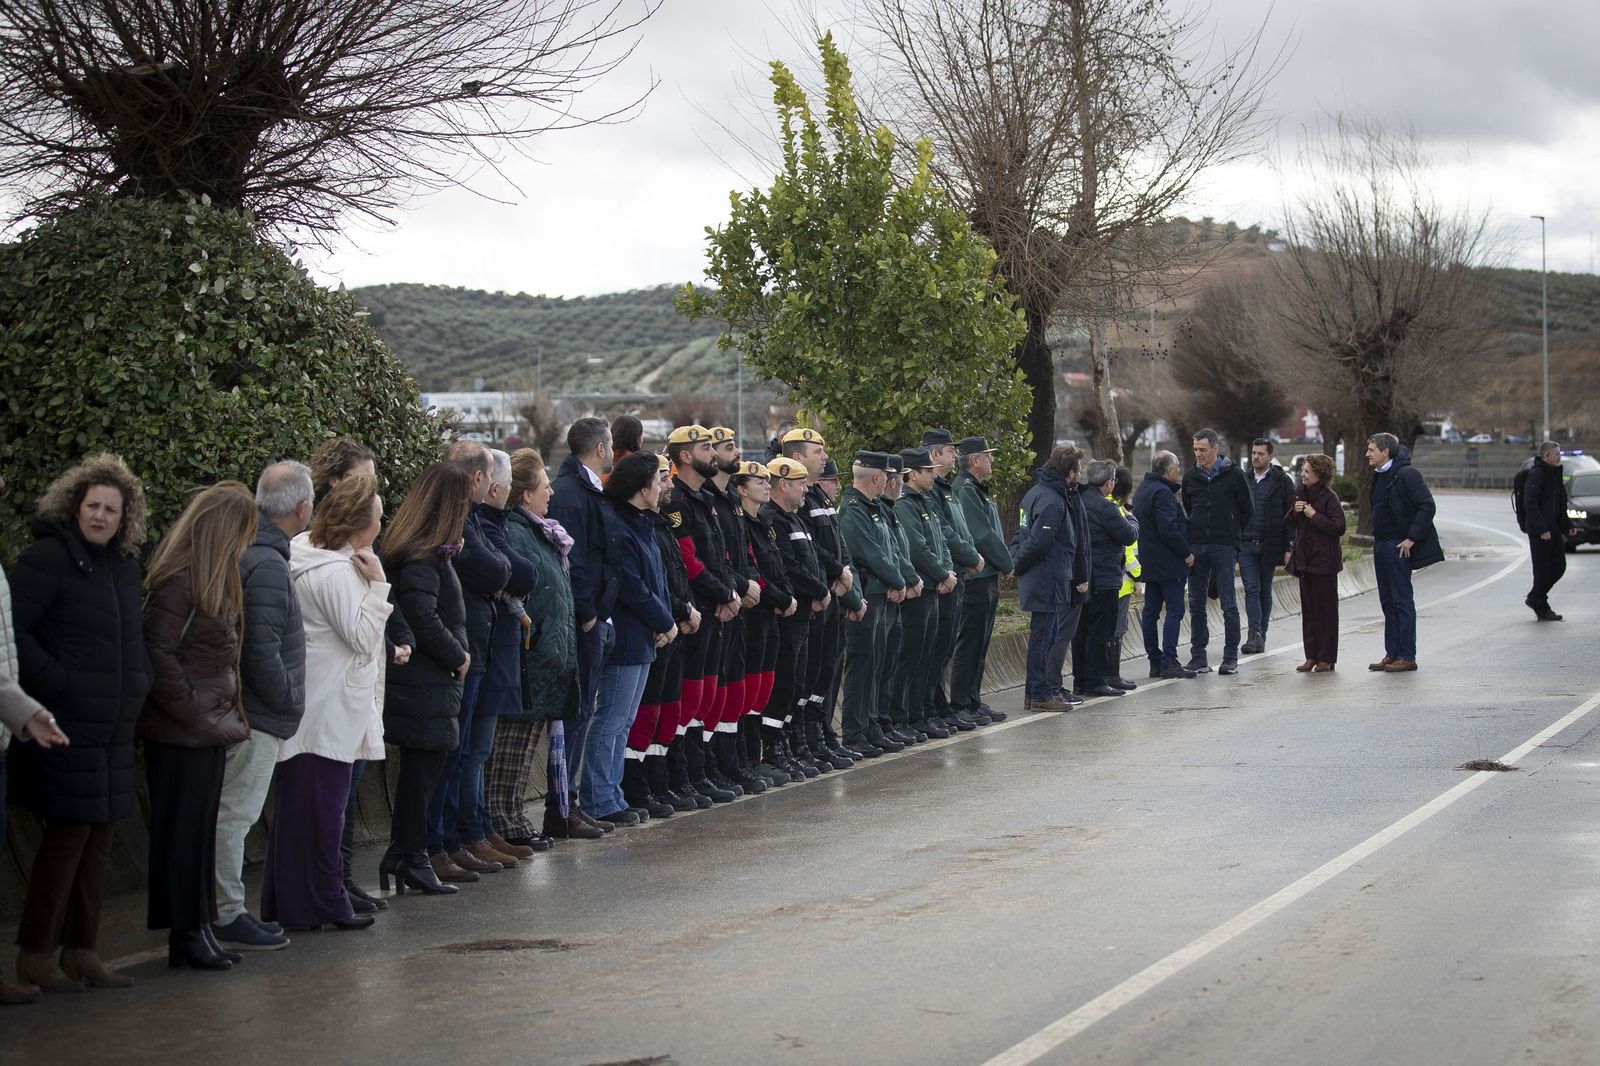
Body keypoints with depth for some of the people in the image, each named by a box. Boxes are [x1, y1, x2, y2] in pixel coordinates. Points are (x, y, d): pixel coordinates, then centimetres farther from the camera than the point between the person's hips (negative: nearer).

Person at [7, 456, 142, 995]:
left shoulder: (124, 565, 14)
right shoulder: (48, 557, -10)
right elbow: (16, 632, -14)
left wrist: (138, 683, 12)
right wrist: (57, 682, -19)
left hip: (112, 729, 8)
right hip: (64, 728, -8)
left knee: (97, 836, 10)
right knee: (68, 832, -6)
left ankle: (80, 950, 17)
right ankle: (35, 954, 3)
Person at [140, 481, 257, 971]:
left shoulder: (218, 580, 13)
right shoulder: (180, 580, -16)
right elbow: (158, 653, -21)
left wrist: (228, 714, 10)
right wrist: (193, 710, -17)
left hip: (209, 730, 9)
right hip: (181, 734, -9)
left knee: (200, 833, 13)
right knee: (181, 833, 0)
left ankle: (195, 932, 19)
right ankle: (187, 935, 6)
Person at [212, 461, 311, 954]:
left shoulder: (249, 552, 11)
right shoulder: (267, 564, -19)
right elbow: (263, 651, -22)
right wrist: (288, 701, -10)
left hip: (241, 709, 10)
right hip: (258, 717, -10)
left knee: (232, 814, 14)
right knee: (234, 814, -4)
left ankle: (228, 911, 20)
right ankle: (227, 917, 1)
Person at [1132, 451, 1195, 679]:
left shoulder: (1143, 489, 14)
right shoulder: (1162, 492, -17)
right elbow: (1169, 530, -23)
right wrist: (1186, 554, -12)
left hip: (1149, 563, 10)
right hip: (1168, 563, -10)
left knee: (1151, 611, 9)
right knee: (1174, 610, -7)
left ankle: (1154, 661, 12)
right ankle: (1169, 661, -11)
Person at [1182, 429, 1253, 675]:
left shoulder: (1233, 475, -2)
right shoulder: (1190, 477, 9)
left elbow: (1248, 510, 5)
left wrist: (1232, 534, 9)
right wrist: (1196, 533, 14)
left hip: (1224, 548, -4)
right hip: (1196, 548, 4)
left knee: (1229, 604, -3)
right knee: (1196, 604, 4)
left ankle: (1231, 658, 2)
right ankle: (1198, 658, 9)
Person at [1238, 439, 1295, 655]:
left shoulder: (1282, 481, 0)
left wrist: (1289, 547, -8)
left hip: (1269, 545, -2)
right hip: (1246, 544, 2)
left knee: (1265, 590, 6)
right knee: (1251, 589, -8)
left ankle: (1260, 636, 12)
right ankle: (1255, 635, -14)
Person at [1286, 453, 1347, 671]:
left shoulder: (1329, 497, -12)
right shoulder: (1300, 493, 9)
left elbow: (1338, 527, -19)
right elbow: (1289, 523, 19)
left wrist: (1314, 515, -18)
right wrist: (1294, 512, -3)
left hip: (1324, 561, -7)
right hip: (1305, 559, 7)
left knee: (1326, 609, 0)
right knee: (1308, 609, 9)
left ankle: (1326, 658, 6)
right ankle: (1311, 656, 15)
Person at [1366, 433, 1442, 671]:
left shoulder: (1406, 474, -14)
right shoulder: (1380, 475, 14)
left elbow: (1427, 506, -18)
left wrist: (1412, 538, -18)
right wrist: (1377, 540, 14)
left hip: (1398, 547, -9)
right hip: (1381, 545, 9)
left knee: (1402, 602, -5)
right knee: (1388, 602, 11)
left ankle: (1407, 657, -1)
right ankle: (1392, 654, 17)